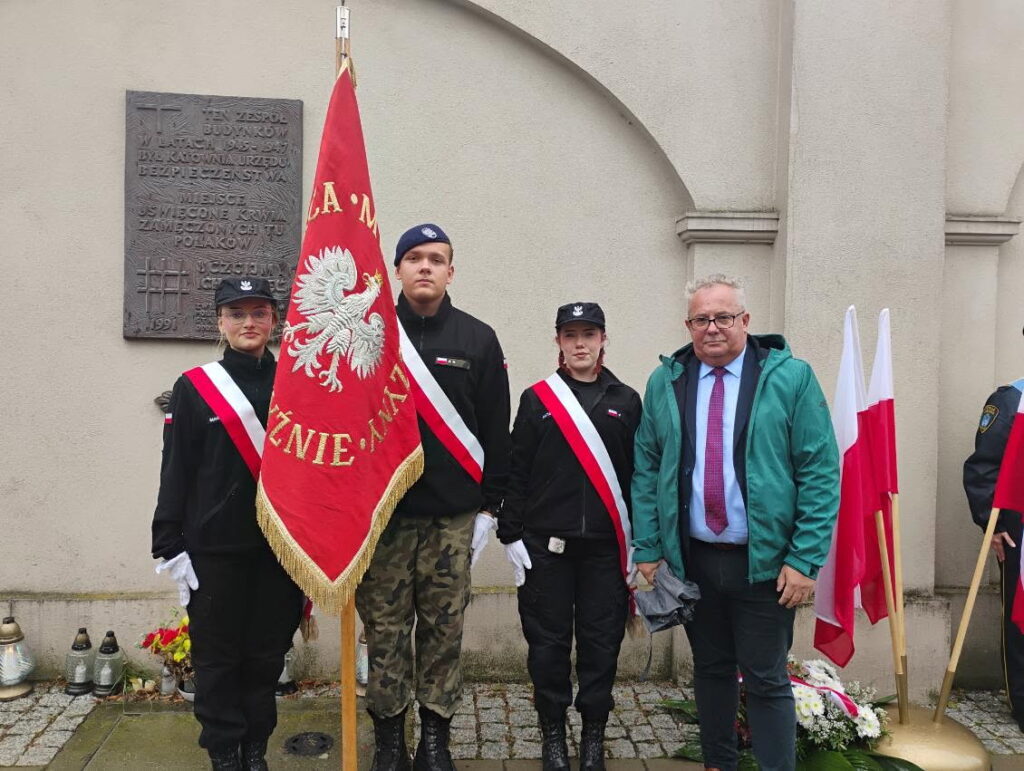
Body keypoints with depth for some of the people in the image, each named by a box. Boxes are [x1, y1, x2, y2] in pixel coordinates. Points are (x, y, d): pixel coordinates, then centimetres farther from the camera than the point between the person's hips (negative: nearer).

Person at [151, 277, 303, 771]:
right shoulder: (193, 387, 1)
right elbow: (175, 471, 0)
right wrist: (171, 546, -4)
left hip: (281, 544, 2)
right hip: (214, 549, -1)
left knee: (267, 653, 11)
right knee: (217, 656, 7)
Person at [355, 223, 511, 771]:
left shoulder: (478, 340, 5)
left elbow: (496, 430, 6)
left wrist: (489, 504, 3)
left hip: (453, 516, 0)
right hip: (380, 511, 0)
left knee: (444, 629, 7)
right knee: (385, 629, 7)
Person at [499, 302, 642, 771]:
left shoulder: (626, 401, 7)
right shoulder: (536, 398, 4)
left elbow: (640, 474, 6)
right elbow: (516, 471, 2)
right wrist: (511, 536, -2)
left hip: (606, 547, 1)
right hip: (545, 545, 0)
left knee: (601, 642, 8)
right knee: (548, 641, 7)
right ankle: (552, 733, 24)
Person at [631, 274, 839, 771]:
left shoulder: (791, 378, -5)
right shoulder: (665, 382, 4)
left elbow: (821, 473, -6)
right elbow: (646, 470, 5)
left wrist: (805, 559, -11)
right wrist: (648, 549, 1)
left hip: (764, 562, -3)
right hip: (691, 559, 3)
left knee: (767, 681, 7)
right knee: (710, 669, 17)